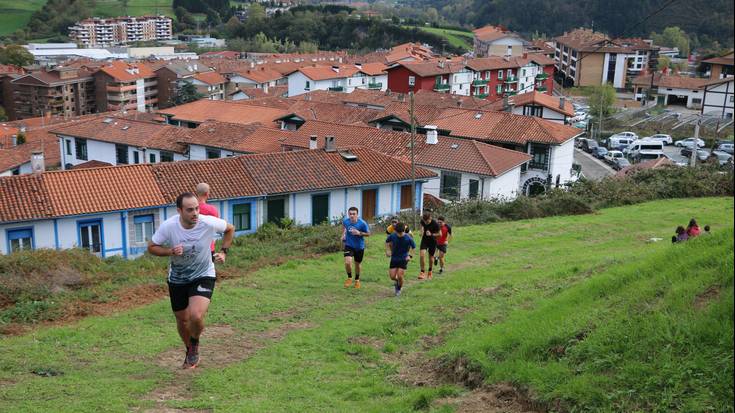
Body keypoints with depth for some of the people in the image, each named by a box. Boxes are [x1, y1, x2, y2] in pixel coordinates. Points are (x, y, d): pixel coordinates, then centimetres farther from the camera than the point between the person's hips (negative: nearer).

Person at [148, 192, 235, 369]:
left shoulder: (209, 223, -22)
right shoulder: (168, 226, -21)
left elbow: (230, 229, 0)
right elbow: (151, 247, -6)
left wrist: (223, 252, -6)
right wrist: (170, 251, -24)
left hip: (203, 276, -2)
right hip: (177, 279, 2)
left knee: (196, 316, -23)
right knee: (182, 320, 14)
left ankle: (195, 344, 10)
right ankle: (190, 351, 44)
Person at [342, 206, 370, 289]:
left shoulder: (362, 223, -22)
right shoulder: (345, 221, -13)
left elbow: (368, 234, -10)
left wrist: (359, 233, -26)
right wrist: (343, 234, 4)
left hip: (359, 246, -1)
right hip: (349, 245, 1)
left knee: (358, 264, 15)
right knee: (347, 262, -20)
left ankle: (357, 280, 43)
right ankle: (349, 278, 9)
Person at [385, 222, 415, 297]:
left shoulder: (408, 238, -17)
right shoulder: (392, 235, -13)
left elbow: (413, 247, 1)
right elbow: (387, 241, 10)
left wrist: (410, 255, -8)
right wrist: (387, 250, 0)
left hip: (403, 259, -3)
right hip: (394, 258, 3)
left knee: (400, 276, -10)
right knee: (392, 276, -3)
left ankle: (399, 289, 18)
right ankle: (397, 281, 34)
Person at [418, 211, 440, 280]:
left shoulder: (435, 224, -25)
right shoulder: (423, 221, -13)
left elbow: (439, 234, -14)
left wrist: (431, 234, -28)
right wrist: (422, 231, -6)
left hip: (432, 241, -2)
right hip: (424, 240, 2)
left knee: (431, 257, 8)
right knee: (422, 255, -16)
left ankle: (430, 273, 29)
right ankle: (422, 272, -8)